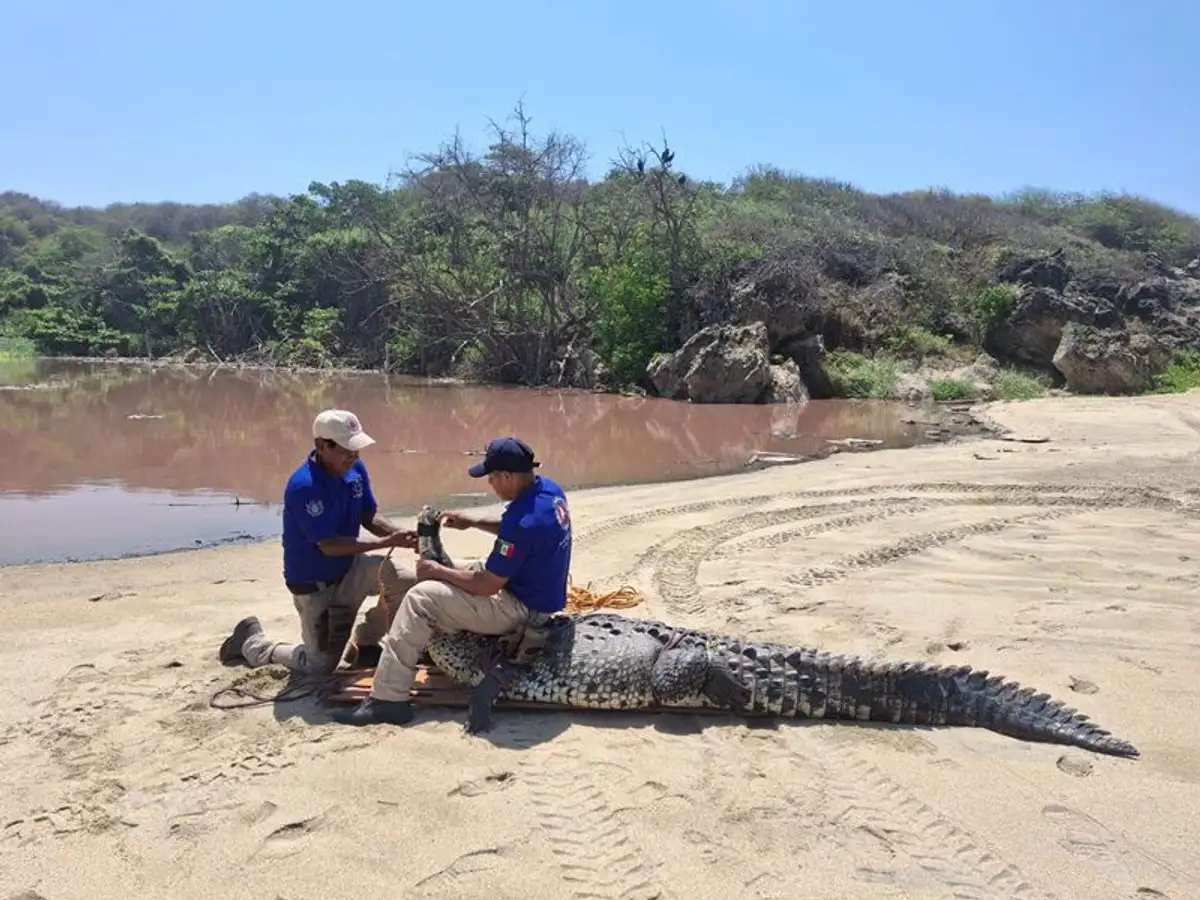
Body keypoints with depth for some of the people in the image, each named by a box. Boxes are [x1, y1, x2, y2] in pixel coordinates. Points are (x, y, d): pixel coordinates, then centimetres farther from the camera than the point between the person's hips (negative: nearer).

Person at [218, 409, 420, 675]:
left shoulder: (356, 469, -8)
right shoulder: (304, 486, -31)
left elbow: (369, 516, 0)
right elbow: (329, 545, -31)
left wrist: (399, 533, -21)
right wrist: (388, 542, -34)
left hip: (350, 568, 6)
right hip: (313, 583, -6)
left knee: (408, 583, -11)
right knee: (321, 664, 3)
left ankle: (366, 642, 12)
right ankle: (252, 642, 27)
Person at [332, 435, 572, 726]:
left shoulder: (522, 519, -31)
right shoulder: (549, 489, -2)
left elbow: (487, 585, -24)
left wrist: (437, 571, -11)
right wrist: (475, 522, 8)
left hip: (523, 609, -10)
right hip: (540, 591, 10)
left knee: (421, 598, -11)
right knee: (453, 577, 25)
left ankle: (387, 699, -7)